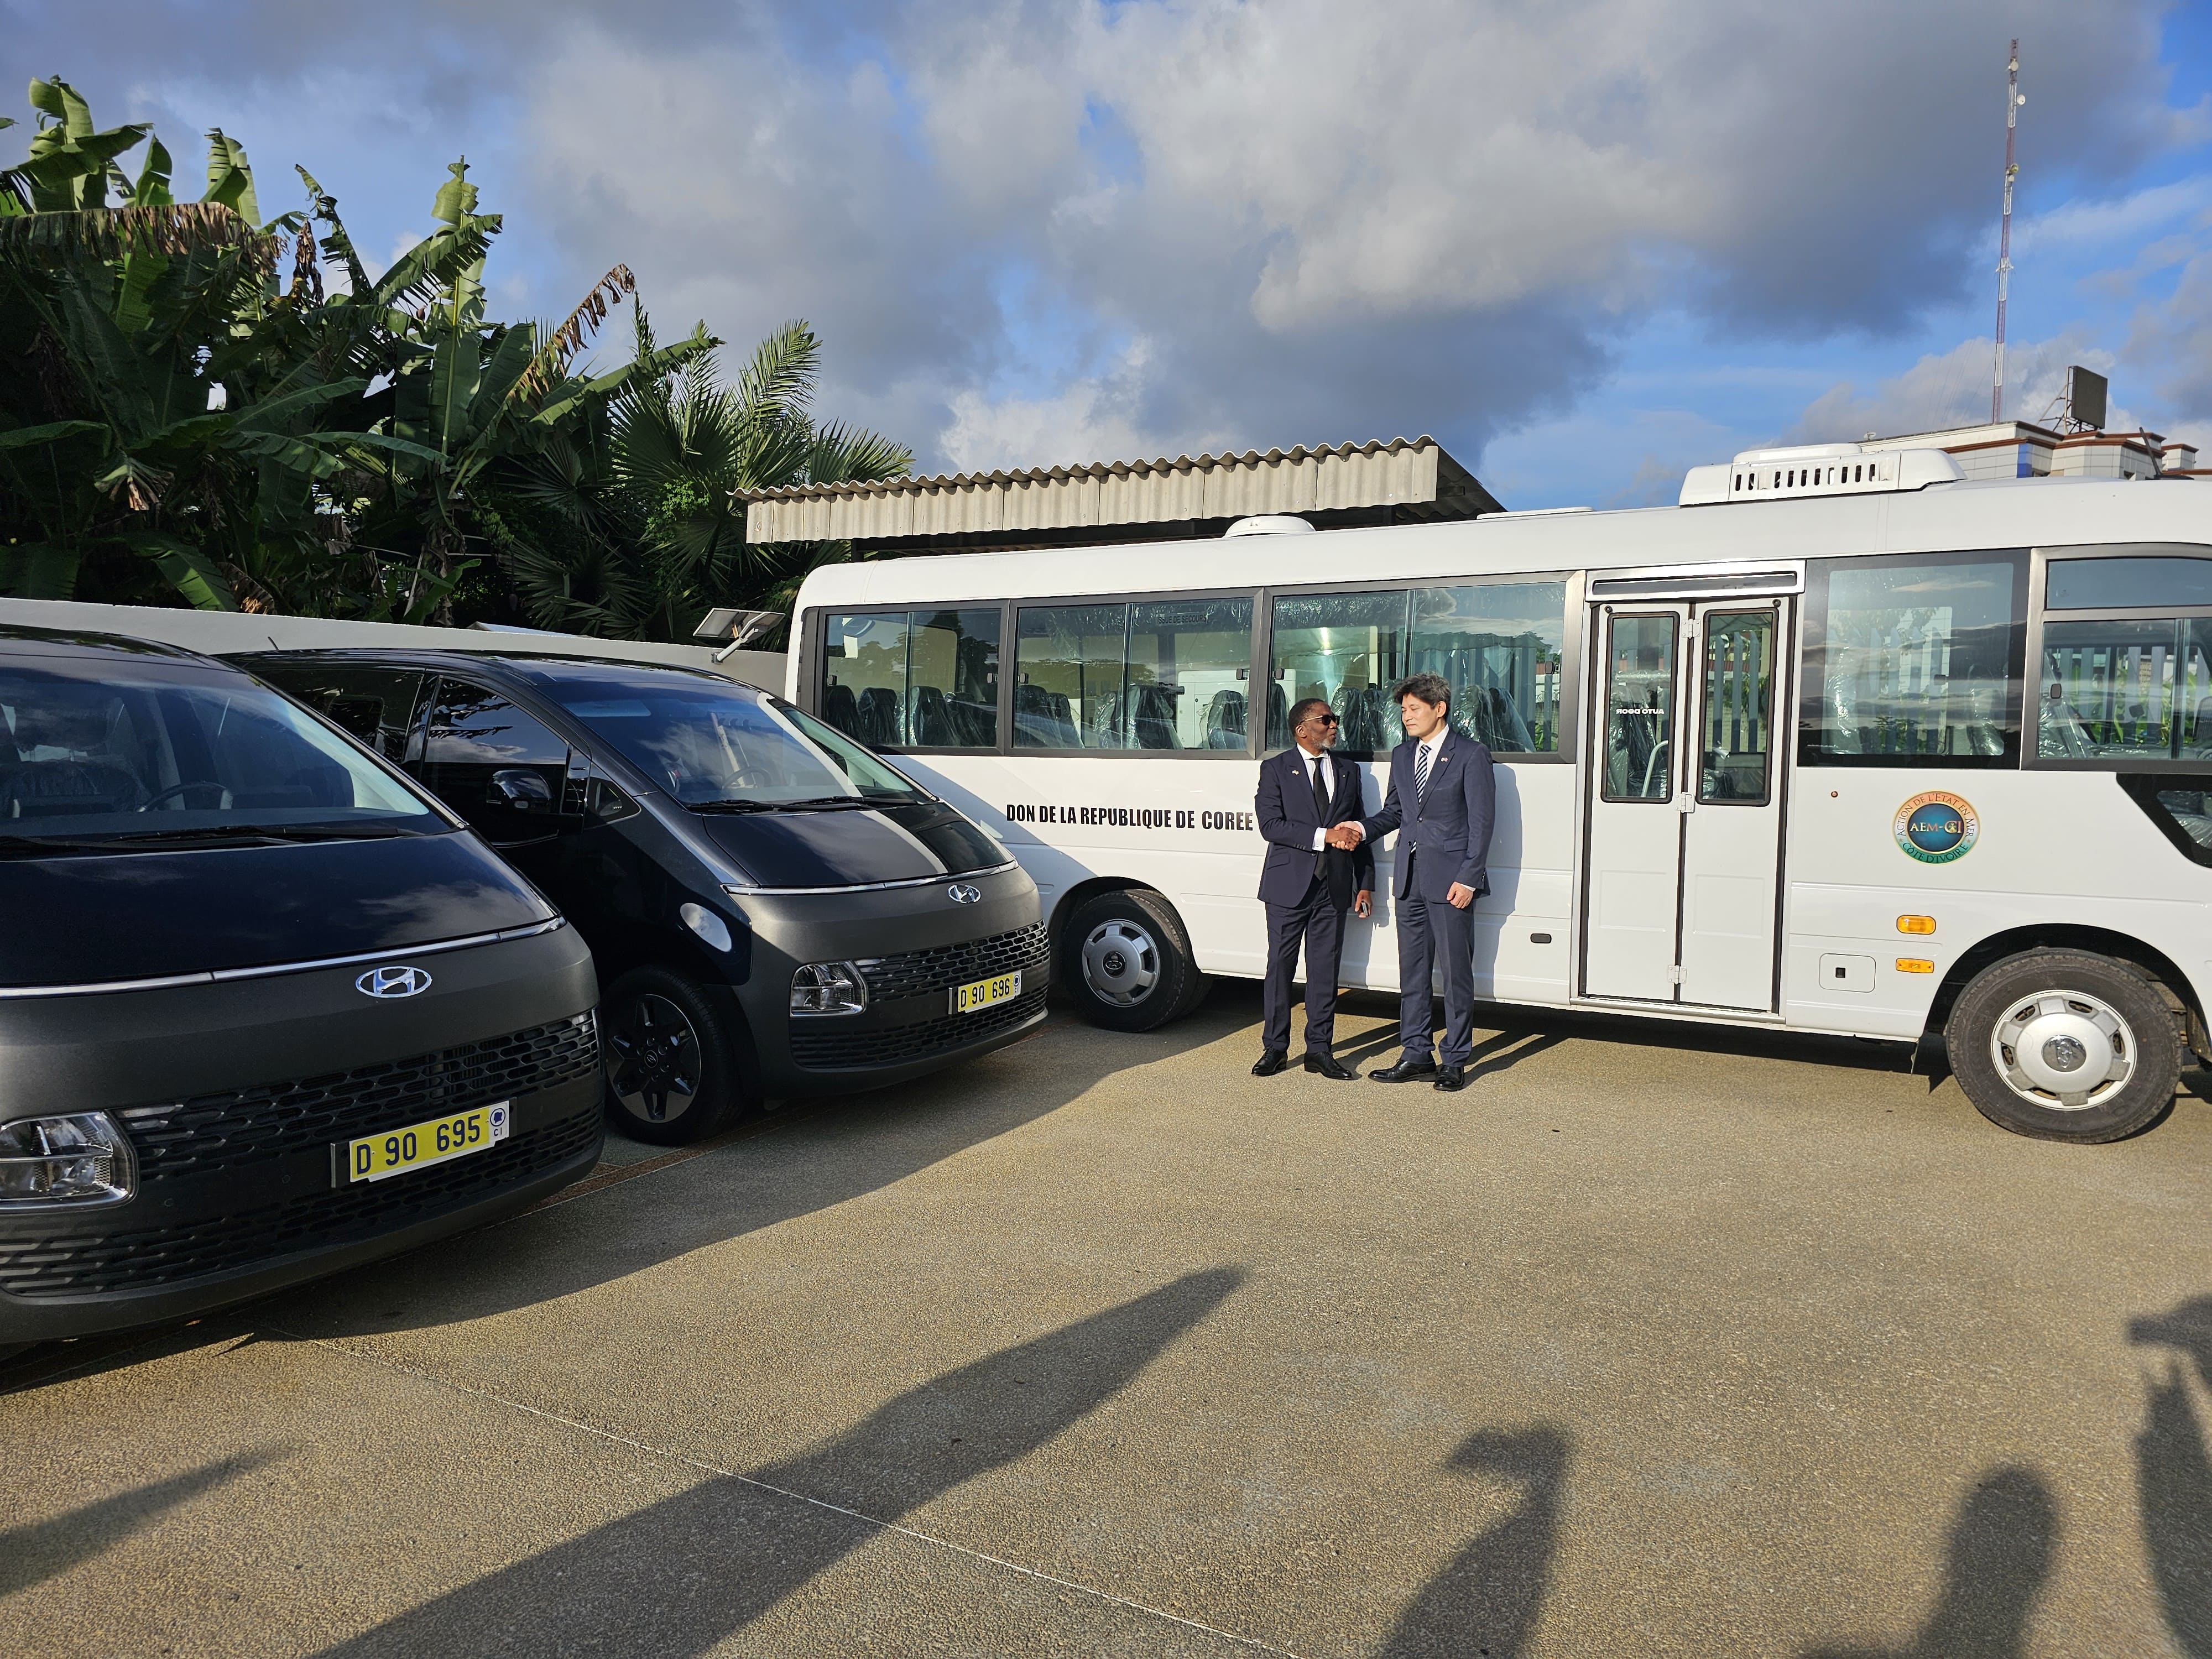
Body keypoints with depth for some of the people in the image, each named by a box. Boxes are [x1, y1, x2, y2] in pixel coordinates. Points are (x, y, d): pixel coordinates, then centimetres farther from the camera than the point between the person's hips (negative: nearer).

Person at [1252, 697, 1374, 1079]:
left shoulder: (1347, 773, 14)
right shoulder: (1276, 768, 1)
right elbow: (1270, 825, -11)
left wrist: (1365, 884, 7)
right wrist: (1323, 836, -18)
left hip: (1334, 888, 3)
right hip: (1289, 885, -3)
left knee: (1325, 970, 6)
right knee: (1281, 967, 3)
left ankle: (1319, 1050, 14)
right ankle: (1275, 1048, 14)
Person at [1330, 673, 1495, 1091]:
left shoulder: (1471, 755, -6)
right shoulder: (1402, 756, 14)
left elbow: (1481, 822, -8)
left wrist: (1468, 879, -14)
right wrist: (1363, 829, -1)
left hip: (1451, 880, -6)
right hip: (1410, 877, 7)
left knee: (1456, 973, 2)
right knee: (1412, 971, 11)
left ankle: (1454, 1061, 12)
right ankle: (1415, 1055, 21)